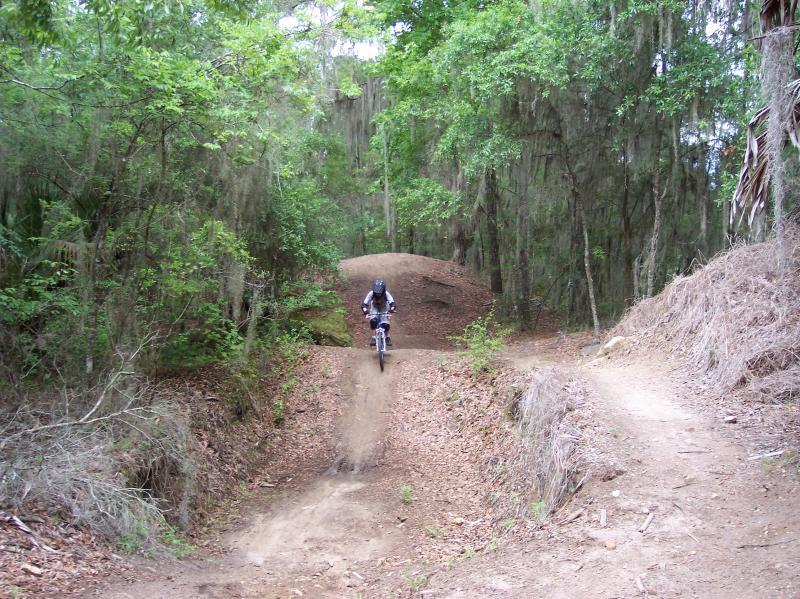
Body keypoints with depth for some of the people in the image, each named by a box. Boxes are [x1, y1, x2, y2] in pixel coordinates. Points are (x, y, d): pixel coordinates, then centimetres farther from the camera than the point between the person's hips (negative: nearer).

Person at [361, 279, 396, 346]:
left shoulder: (386, 294, -33)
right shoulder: (371, 293, -31)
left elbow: (392, 303, -41)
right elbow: (364, 304, -33)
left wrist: (392, 309, -62)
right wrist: (365, 311, -53)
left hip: (384, 308, -1)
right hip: (374, 307, 1)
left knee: (385, 324, -18)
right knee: (373, 321, -26)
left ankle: (387, 337, 9)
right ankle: (374, 336, -7)